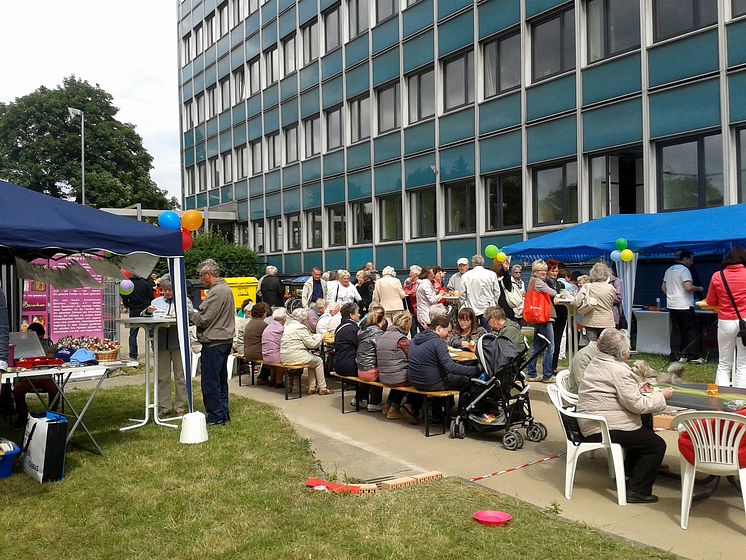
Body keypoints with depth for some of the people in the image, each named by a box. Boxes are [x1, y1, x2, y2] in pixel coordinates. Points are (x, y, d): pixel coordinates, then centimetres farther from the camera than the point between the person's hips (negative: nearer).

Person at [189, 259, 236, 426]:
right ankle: (223, 413, 24)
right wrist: (195, 314, 11)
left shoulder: (216, 292, -18)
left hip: (214, 343, -11)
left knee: (210, 382, -3)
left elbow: (204, 319, -18)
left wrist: (189, 315, -2)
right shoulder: (225, 288, 15)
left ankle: (215, 417, 4)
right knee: (221, 379, 17)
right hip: (225, 339, 11)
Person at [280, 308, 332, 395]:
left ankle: (311, 388, 21)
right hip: (295, 357, -9)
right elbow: (312, 344, -10)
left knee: (312, 358, 24)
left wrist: (314, 337, 19)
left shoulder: (288, 326, 15)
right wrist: (320, 338, 7)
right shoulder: (301, 328, -14)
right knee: (319, 361, 10)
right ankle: (322, 388, 18)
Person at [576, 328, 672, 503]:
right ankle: (637, 491, 2)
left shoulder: (595, 363, 11)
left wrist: (636, 389, 15)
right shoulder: (618, 370, -18)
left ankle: (628, 474, 31)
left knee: (645, 431, 26)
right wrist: (661, 396, -5)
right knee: (657, 445, 0)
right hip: (606, 428, -10)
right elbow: (637, 405, -19)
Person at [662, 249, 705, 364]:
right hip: (685, 306, -8)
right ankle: (693, 356, 2)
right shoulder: (684, 270, -12)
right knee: (691, 330, 1)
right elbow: (688, 287, -22)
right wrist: (699, 288, -5)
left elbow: (663, 287, 20)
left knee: (676, 330, 9)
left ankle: (675, 356, 7)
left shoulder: (669, 270, 14)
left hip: (672, 306, 8)